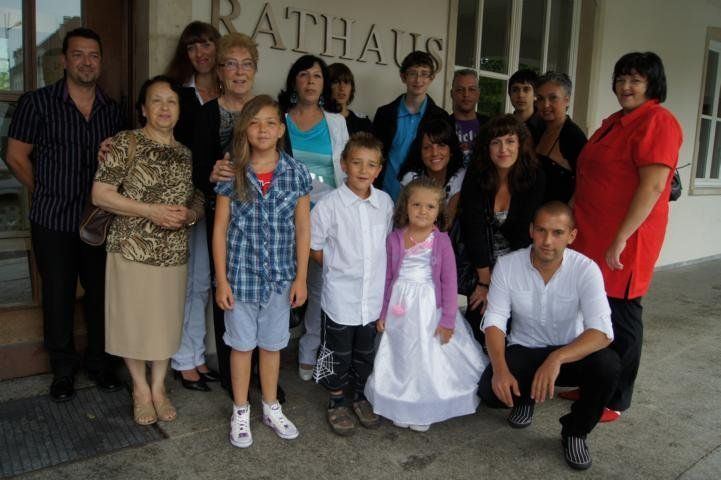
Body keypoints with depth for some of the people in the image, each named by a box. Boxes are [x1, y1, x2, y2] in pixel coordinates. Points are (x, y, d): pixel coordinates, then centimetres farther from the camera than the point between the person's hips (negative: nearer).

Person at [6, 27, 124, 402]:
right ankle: (63, 368, 25)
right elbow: (17, 157, 1)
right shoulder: (37, 102, -4)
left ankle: (99, 361, 27)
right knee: (58, 297, 8)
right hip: (53, 222, -2)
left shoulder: (112, 110, 6)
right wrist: (49, 196, 5)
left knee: (101, 293, 9)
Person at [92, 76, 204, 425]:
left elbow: (199, 201, 15)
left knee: (166, 323, 12)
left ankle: (159, 387, 30)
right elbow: (100, 195, -11)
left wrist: (190, 215, -8)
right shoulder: (124, 143, -6)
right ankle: (140, 388, 27)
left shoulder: (186, 154, 9)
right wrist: (150, 210, -19)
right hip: (132, 252, -4)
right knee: (133, 322, 7)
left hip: (174, 255, 4)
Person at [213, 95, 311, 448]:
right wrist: (221, 279, -6)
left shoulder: (296, 173, -4)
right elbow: (220, 229, -3)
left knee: (272, 344, 16)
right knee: (241, 344, 13)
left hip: (280, 276, 1)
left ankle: (271, 408, 35)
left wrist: (300, 277, -1)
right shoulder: (231, 173, -6)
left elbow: (303, 229, 0)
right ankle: (240, 412, 31)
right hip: (241, 275, -1)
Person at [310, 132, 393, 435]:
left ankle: (361, 396, 41)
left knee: (366, 352, 20)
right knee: (338, 353, 12)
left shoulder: (385, 202, -2)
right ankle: (337, 402, 33)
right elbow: (313, 248, -5)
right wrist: (340, 268, -3)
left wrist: (374, 270, 5)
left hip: (374, 295, 4)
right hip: (340, 297, -3)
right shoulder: (329, 205, -14)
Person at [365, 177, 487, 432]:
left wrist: (448, 319, -8)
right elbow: (387, 278, 2)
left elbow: (449, 281, -6)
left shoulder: (441, 241, -8)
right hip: (400, 308, 2)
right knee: (400, 358, 13)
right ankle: (400, 408, 31)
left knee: (429, 359, 9)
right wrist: (382, 313, 4)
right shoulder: (394, 239, -4)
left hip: (430, 308, -1)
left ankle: (424, 411, 28)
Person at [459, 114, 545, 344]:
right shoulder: (475, 177, -10)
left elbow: (525, 232, -12)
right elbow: (474, 229, -14)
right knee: (477, 332, -11)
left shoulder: (535, 178, -10)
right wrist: (485, 281, -16)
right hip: (480, 266, 0)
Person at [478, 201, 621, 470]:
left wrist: (557, 359, -46)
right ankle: (525, 397, 14)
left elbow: (602, 332, -29)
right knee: (490, 390, -26)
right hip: (524, 351, 1)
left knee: (608, 365, -31)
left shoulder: (586, 270, -20)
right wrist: (500, 368, -32)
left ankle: (575, 431, -1)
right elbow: (494, 321, -14)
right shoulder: (507, 266, -15)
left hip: (571, 352, 0)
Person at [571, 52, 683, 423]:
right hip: (593, 236, 8)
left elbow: (653, 186, -19)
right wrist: (577, 225, 18)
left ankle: (616, 400, 17)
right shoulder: (614, 122, 17)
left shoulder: (658, 121, -11)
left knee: (620, 318, 3)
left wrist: (620, 239, -22)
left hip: (623, 242, -8)